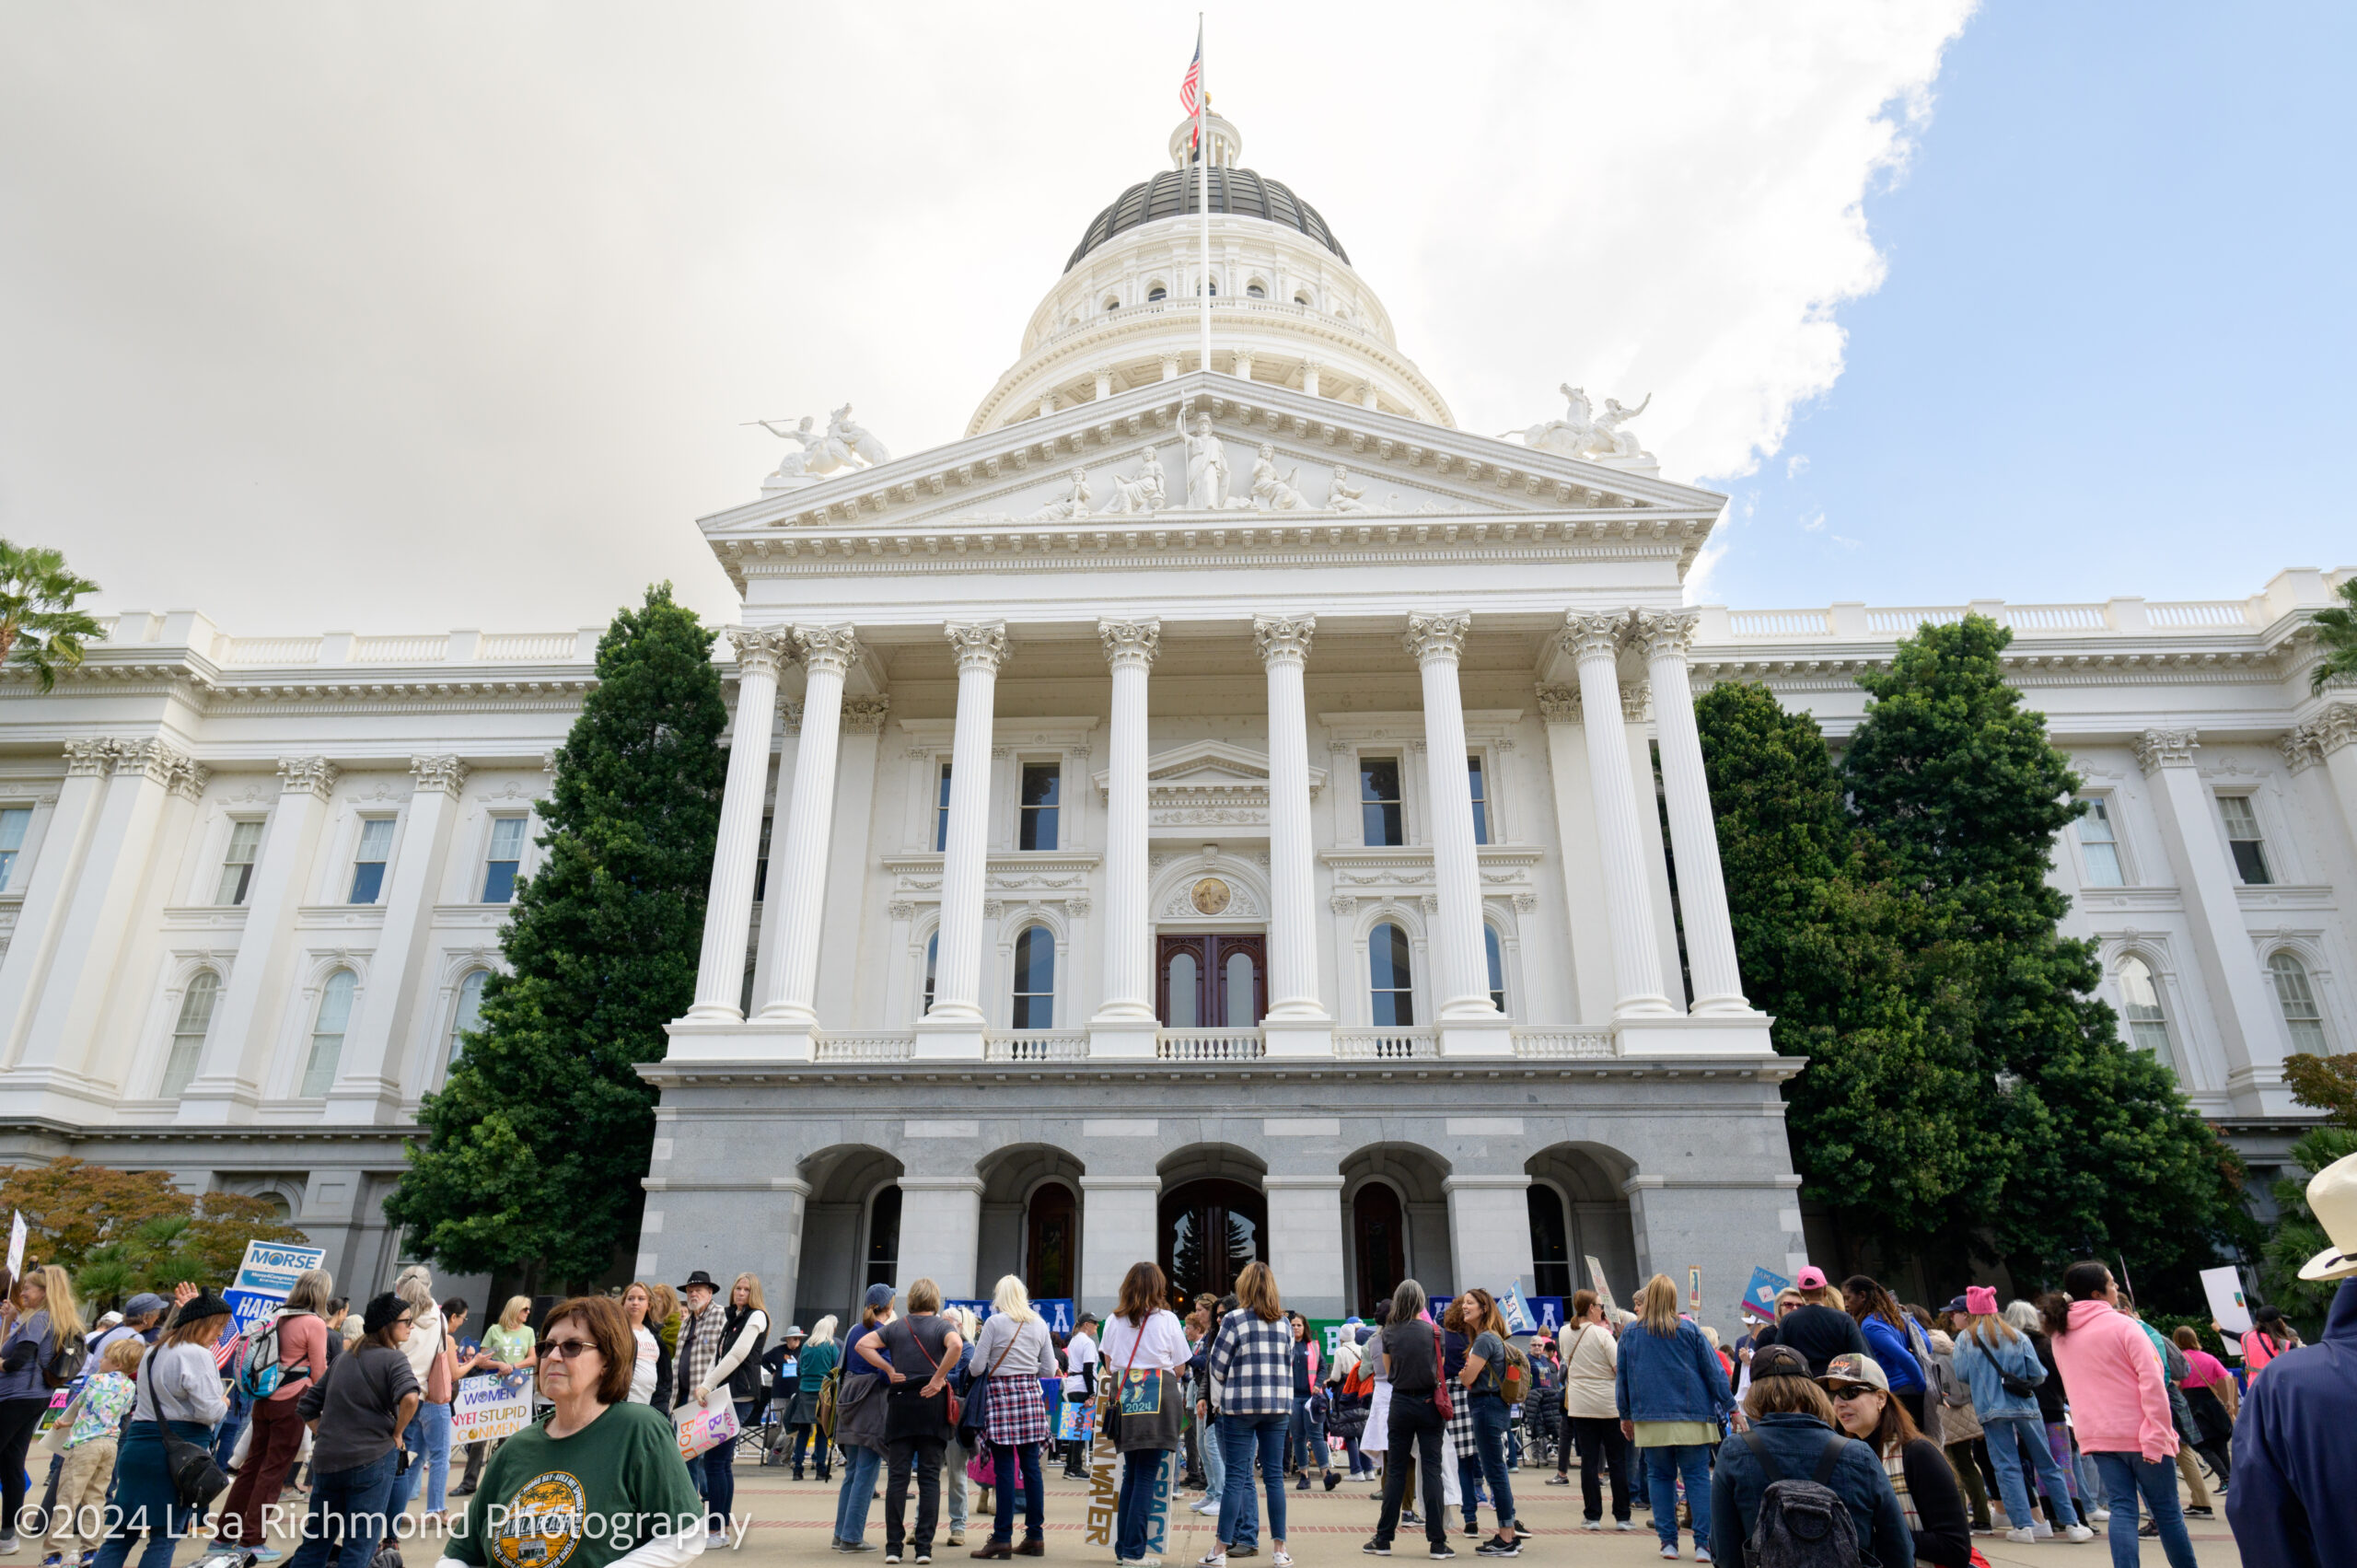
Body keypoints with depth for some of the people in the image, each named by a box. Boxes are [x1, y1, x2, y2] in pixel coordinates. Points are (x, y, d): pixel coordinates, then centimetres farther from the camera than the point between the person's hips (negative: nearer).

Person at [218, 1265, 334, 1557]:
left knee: (252, 1465, 16)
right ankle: (253, 1541, 5)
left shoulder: (278, 1317, 6)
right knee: (273, 1471, 1)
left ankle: (225, 1533, 23)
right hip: (292, 1402, -7)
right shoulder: (315, 1324, -14)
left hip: (265, 1399, 7)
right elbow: (318, 1373, -9)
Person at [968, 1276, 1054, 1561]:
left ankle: (1002, 1538, 4)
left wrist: (990, 1370, 16)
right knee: (1031, 1465, 8)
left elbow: (977, 1367, -6)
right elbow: (1049, 1368, 9)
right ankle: (1035, 1536, 12)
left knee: (1004, 1468, 0)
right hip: (1030, 1393, 4)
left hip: (1001, 1392, -4)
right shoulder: (1039, 1324, 6)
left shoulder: (994, 1322, -7)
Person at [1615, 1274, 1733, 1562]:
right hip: (1691, 1419, -1)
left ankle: (1668, 1541, 9)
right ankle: (1703, 1544, -1)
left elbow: (1621, 1376, 10)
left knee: (1659, 1477, 9)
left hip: (1650, 1419, 1)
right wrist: (1731, 1408, 9)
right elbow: (1713, 1371, 0)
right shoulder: (1689, 1330, -1)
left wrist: (1625, 1415, 21)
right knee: (1697, 1477, 4)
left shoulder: (1631, 1333, 4)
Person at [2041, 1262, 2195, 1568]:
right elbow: (2151, 1382, -17)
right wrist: (2158, 1435, -17)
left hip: (2098, 1436, 4)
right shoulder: (2122, 1325, -11)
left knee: (2122, 1510, 4)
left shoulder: (2060, 1336, 8)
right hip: (2138, 1434, -4)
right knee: (2166, 1510, 9)